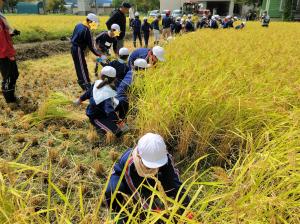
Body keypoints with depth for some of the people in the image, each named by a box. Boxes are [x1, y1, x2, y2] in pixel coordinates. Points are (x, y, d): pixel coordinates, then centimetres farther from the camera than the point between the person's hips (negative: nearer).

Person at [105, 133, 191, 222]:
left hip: (146, 179, 4)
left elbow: (174, 183, -30)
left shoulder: (165, 158, -33)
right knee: (112, 191, -36)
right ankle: (119, 212, -4)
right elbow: (138, 192, -38)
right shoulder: (129, 163, -43)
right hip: (122, 176, -3)